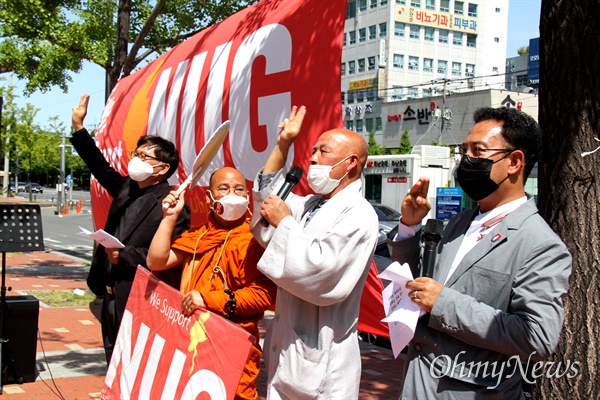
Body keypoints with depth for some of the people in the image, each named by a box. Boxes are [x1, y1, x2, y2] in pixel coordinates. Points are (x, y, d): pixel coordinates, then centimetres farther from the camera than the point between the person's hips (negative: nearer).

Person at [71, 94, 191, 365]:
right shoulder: (126, 188, 9)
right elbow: (102, 169, 24)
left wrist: (124, 256, -23)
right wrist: (78, 128, 22)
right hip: (112, 296, 9)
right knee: (115, 365, 17)